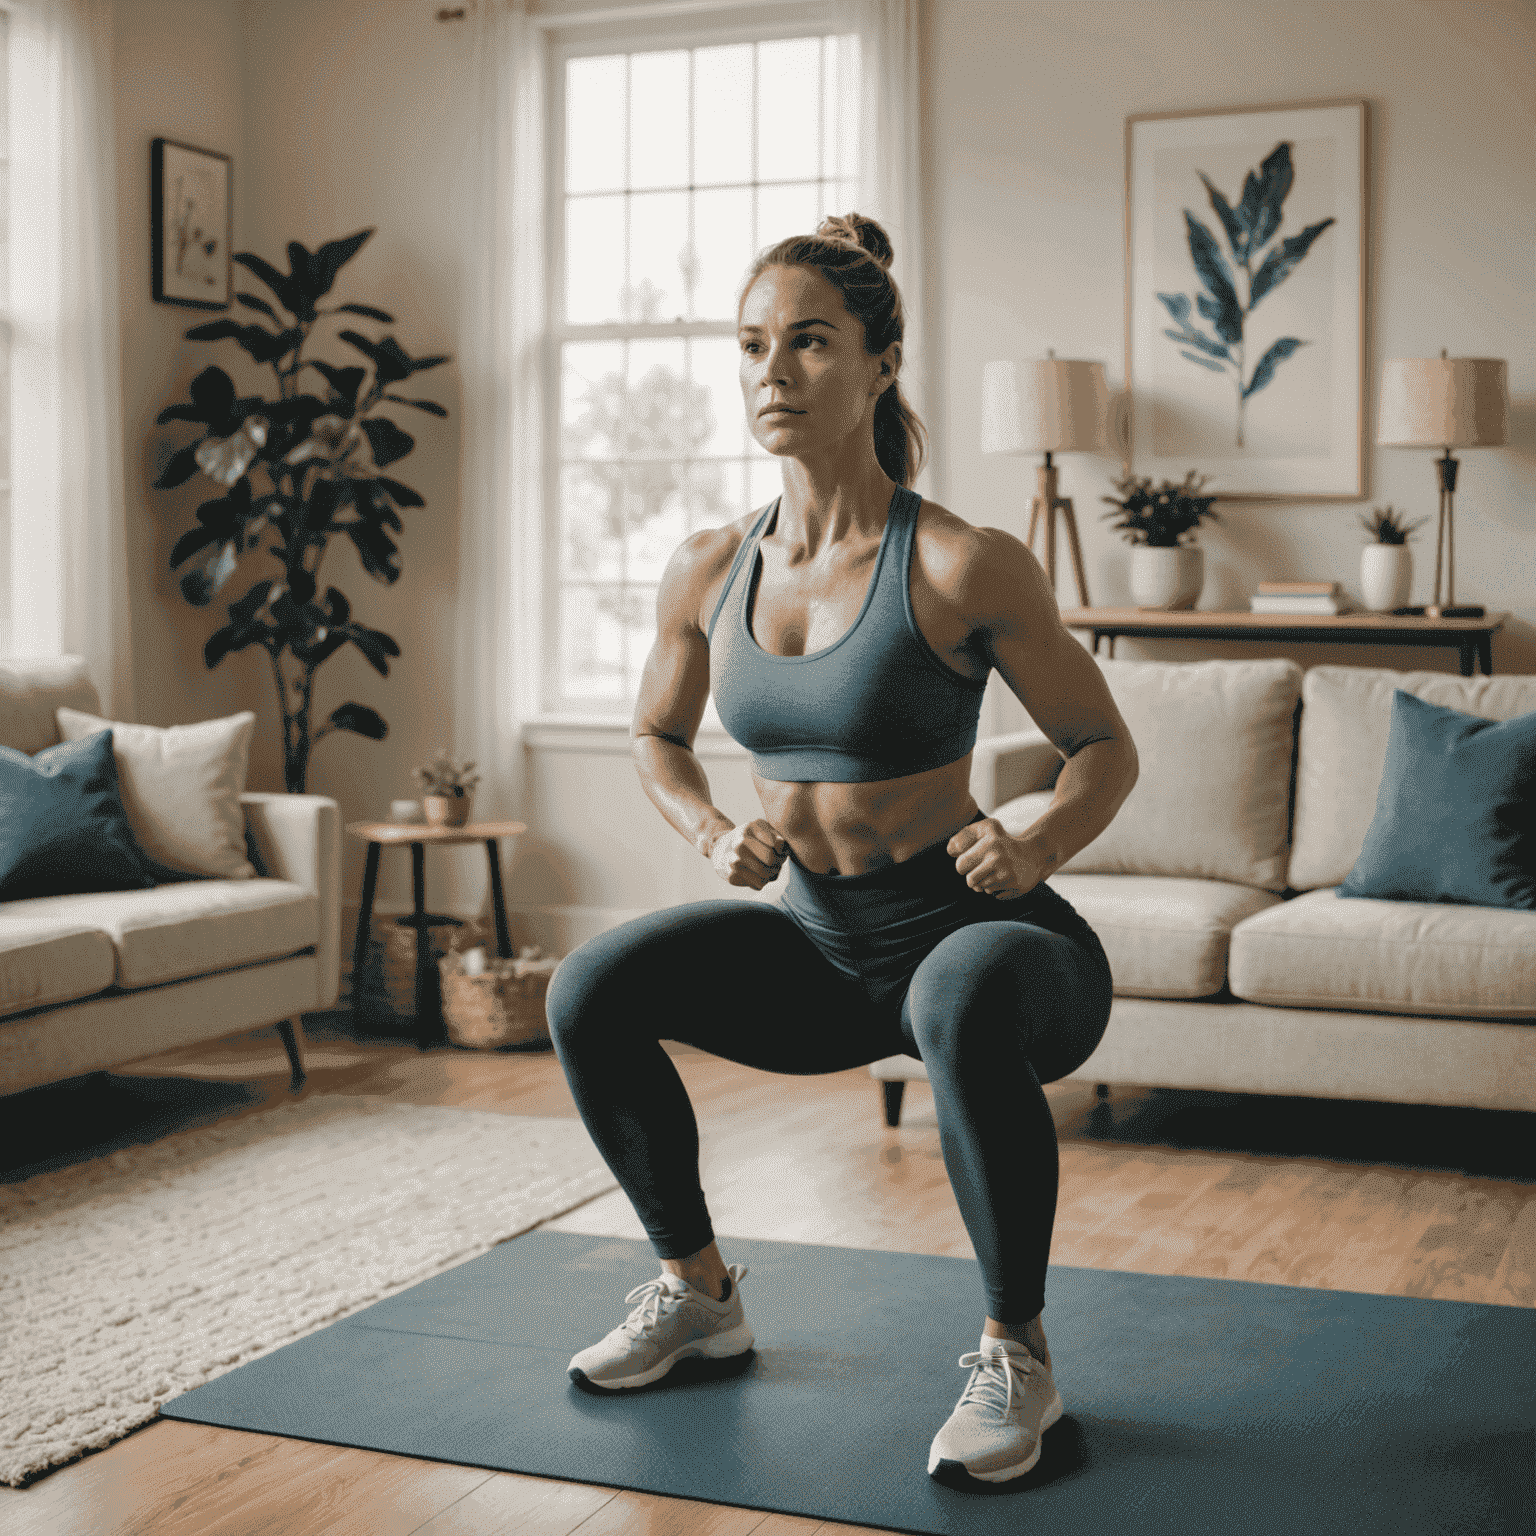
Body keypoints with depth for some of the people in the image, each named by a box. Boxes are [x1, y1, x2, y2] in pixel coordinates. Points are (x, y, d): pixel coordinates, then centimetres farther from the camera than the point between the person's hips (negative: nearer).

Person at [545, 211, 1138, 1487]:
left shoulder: (960, 566, -17)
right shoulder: (708, 571, -2)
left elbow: (1106, 748, -7)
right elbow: (657, 735, 15)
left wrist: (1036, 851, -26)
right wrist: (715, 832, -5)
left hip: (976, 933, -5)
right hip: (822, 949, 6)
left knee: (961, 1008, -40)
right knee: (592, 992, -11)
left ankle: (1018, 1355, -15)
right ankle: (698, 1292, 12)